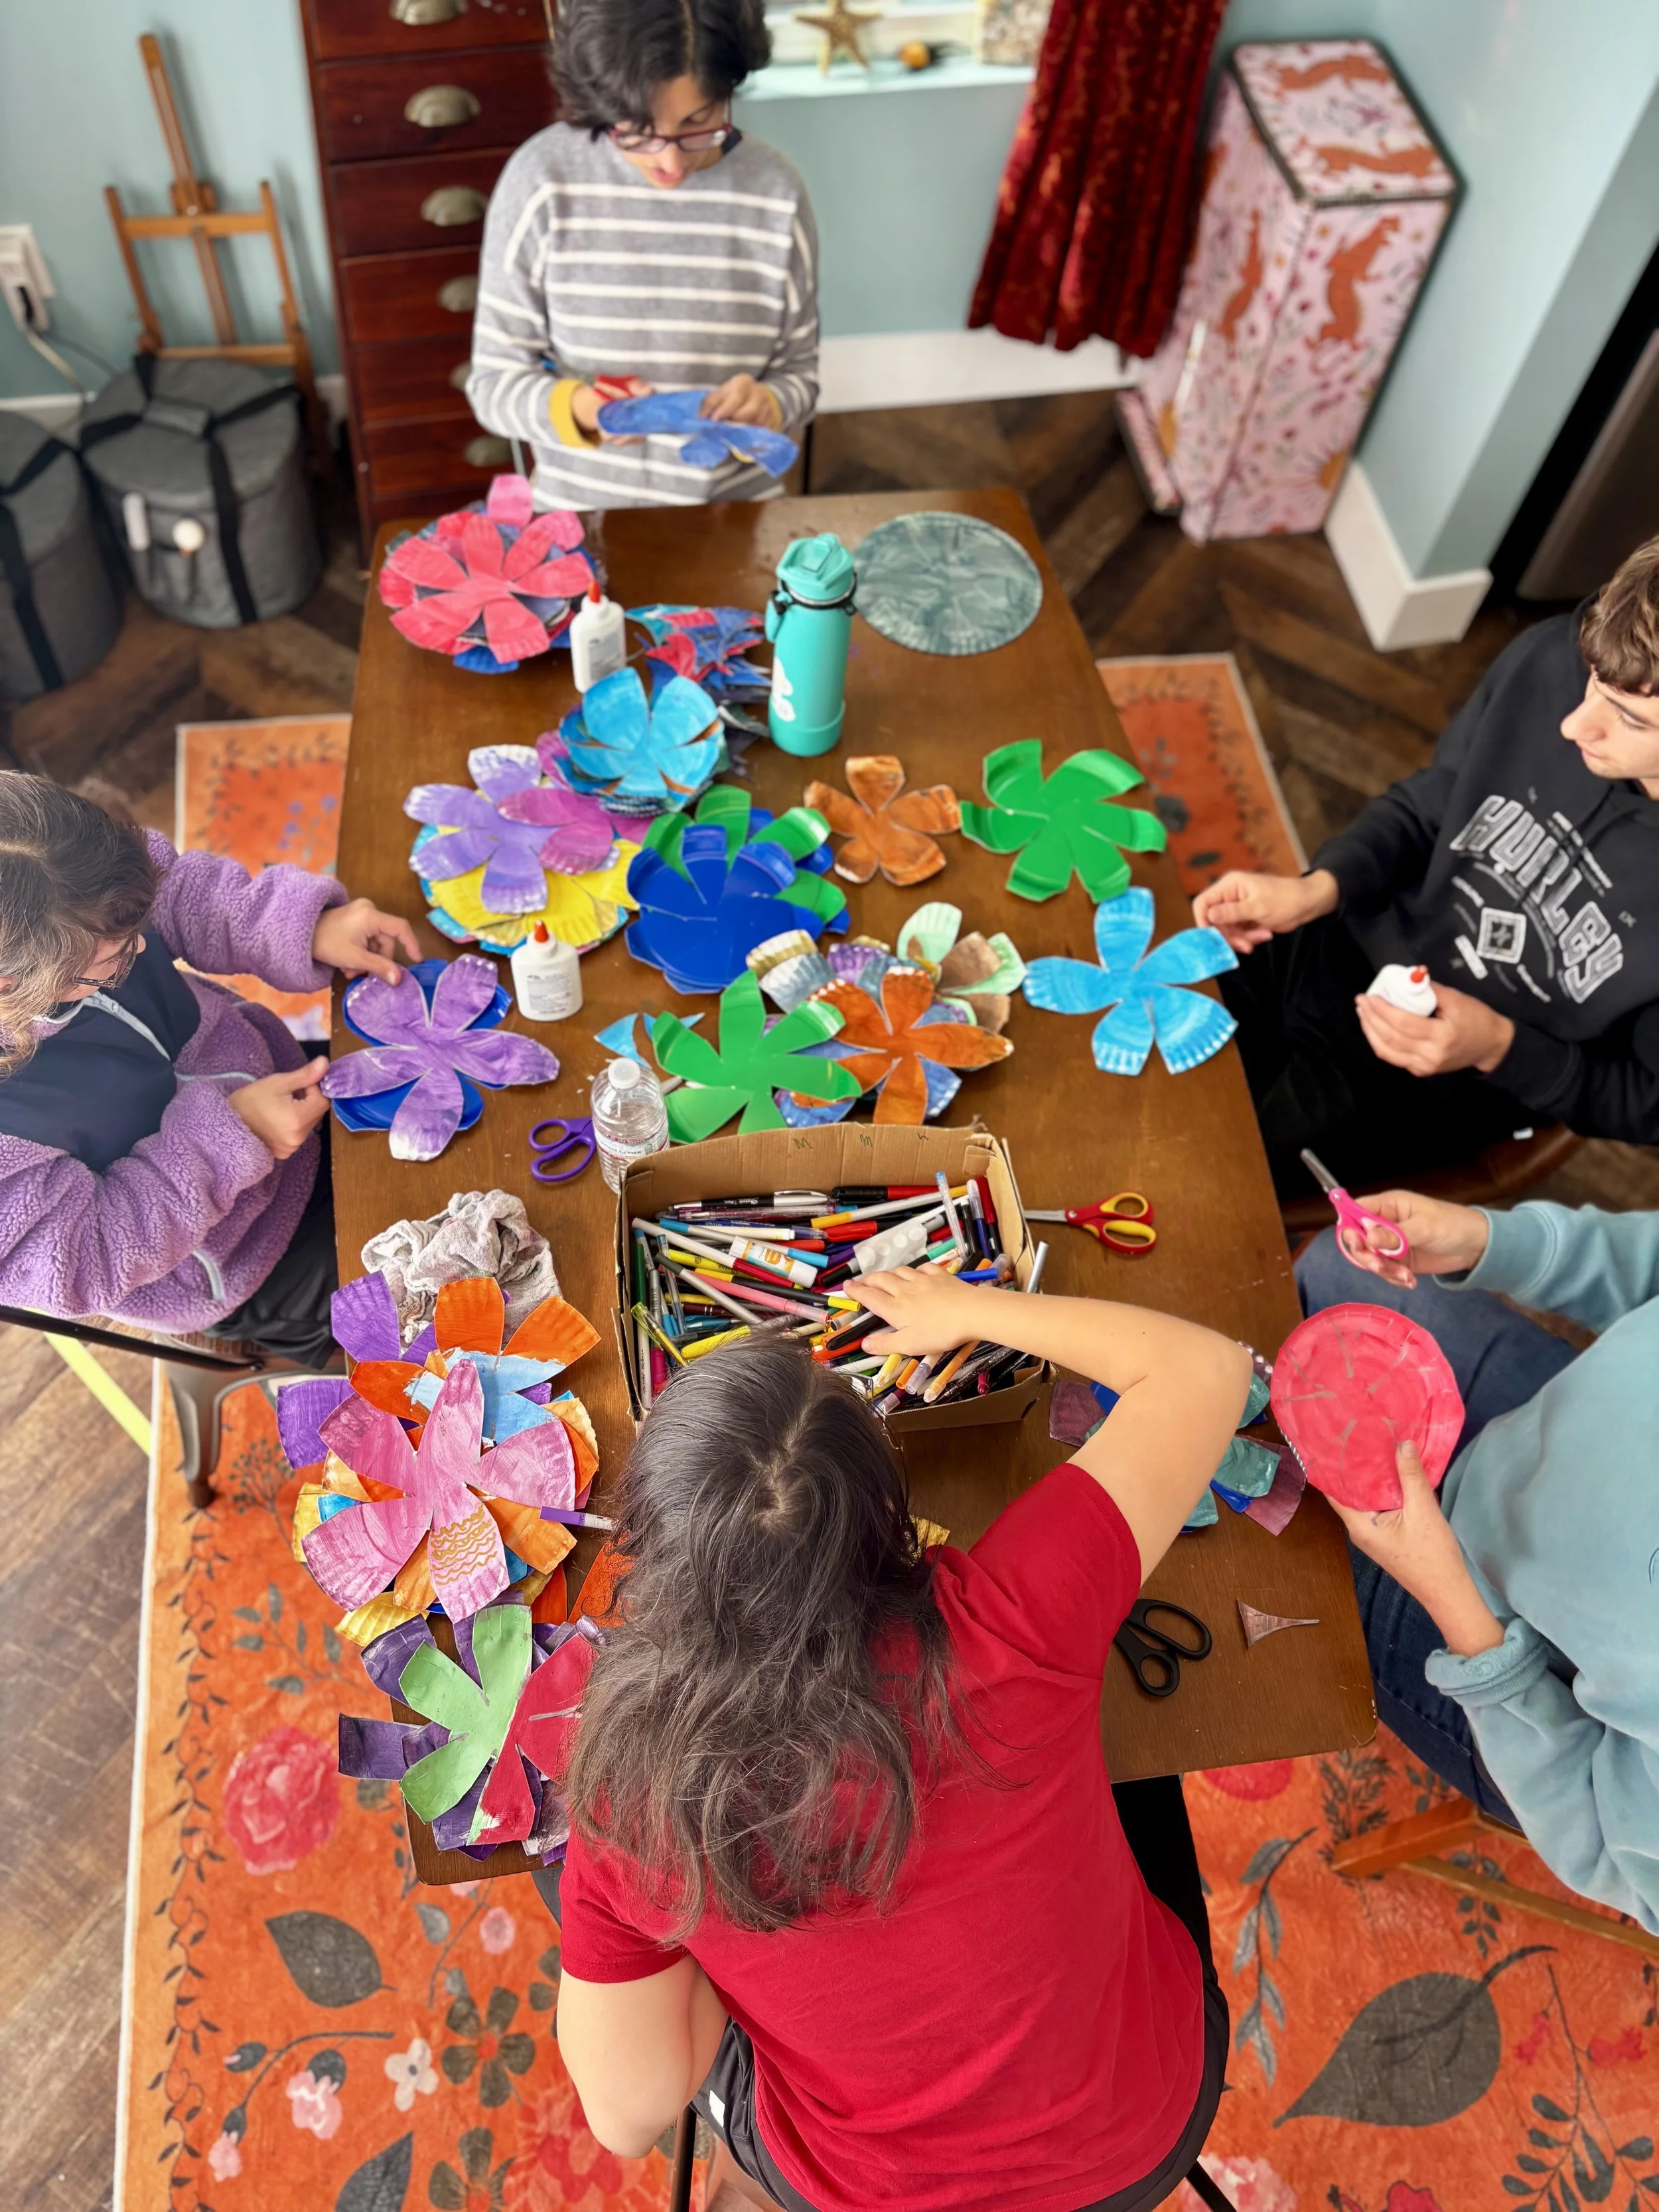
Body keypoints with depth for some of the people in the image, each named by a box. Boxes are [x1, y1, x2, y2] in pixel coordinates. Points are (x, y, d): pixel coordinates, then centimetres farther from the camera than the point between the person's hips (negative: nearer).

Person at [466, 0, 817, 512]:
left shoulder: (775, 192, -2)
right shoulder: (542, 178, -6)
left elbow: (798, 376, 7)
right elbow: (495, 383, -2)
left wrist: (766, 407, -15)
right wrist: (577, 408, -21)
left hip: (735, 513, 1)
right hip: (582, 516, -1)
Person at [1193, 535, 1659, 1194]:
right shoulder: (1554, 659, -18)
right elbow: (1426, 806, 2)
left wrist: (1498, 1048, -26)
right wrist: (1319, 887, -15)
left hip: (1438, 1086, -4)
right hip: (1341, 945, 4)